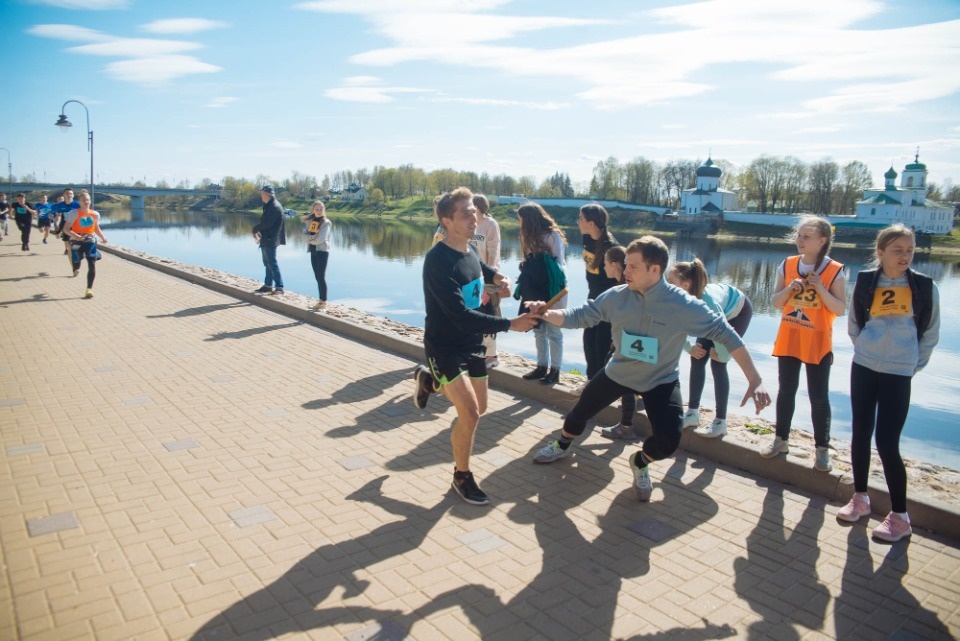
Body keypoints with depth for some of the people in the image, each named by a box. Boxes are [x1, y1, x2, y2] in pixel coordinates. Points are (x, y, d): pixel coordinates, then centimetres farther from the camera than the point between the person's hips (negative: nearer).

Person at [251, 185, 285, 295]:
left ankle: (279, 287, -3)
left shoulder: (275, 207, -17)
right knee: (268, 264, 15)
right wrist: (258, 231, 1)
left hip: (270, 240, -10)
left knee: (272, 264, -7)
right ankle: (268, 285, 23)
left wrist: (255, 229, -8)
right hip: (266, 239, 10)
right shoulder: (269, 206, 15)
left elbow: (266, 223, -23)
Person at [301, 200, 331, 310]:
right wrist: (312, 237, -16)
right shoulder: (310, 221, 12)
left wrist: (310, 240, -3)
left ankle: (323, 302, -2)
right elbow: (305, 234, 2)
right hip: (313, 251, 7)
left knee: (321, 277, -7)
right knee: (317, 277, 10)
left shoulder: (326, 223, -8)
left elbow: (320, 239, -18)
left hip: (322, 251, -7)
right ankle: (320, 301, 17)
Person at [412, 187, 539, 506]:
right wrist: (510, 324, -31)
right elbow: (461, 316, -31)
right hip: (444, 346, -7)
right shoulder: (438, 260, -25)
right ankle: (462, 476, 9)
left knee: (480, 409, 17)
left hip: (472, 342, 8)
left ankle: (429, 380, 40)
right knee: (469, 414, -16)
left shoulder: (470, 250, -2)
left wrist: (495, 276, 4)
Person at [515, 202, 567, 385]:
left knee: (553, 332, 1)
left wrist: (556, 295, -13)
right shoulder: (532, 236, 12)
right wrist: (527, 287, 0)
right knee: (538, 330, 12)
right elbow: (530, 263, 10)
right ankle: (542, 367, 22)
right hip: (535, 291, 8)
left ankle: (555, 370, 10)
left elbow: (558, 265, -12)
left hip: (552, 291, -8)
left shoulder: (552, 235, -12)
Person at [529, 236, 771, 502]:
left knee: (668, 441, -18)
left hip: (661, 381, -2)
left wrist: (755, 380, -28)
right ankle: (562, 446, 49)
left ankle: (640, 464, 18)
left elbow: (724, 333, -23)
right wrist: (547, 314, -30)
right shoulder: (616, 296, -18)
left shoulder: (684, 305, -27)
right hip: (618, 373, 3)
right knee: (581, 411, 15)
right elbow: (579, 316, -11)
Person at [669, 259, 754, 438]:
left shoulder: (707, 300, -46)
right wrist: (689, 348, -8)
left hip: (738, 311, -6)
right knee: (697, 359, 0)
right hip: (717, 314, 6)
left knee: (717, 364, -14)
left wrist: (721, 354, -17)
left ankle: (720, 422, -4)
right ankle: (692, 412, 12)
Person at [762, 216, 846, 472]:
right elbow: (776, 303, 3)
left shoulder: (834, 271, -8)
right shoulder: (787, 266, 0)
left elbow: (840, 309, -9)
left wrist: (820, 289, -21)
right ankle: (781, 439, 25)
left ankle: (822, 449, 14)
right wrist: (790, 288, -14)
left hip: (818, 343, -3)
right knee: (786, 390, 12)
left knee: (819, 397, 3)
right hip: (788, 340, 3)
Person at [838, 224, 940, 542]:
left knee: (887, 443, -6)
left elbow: (930, 334, 6)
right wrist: (868, 349, 10)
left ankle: (899, 516, 7)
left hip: (898, 373, -2)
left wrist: (913, 364, 6)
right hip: (863, 367, 3)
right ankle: (860, 498, 26)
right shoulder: (865, 281, -1)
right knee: (860, 433, 10)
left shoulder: (925, 287, -4)